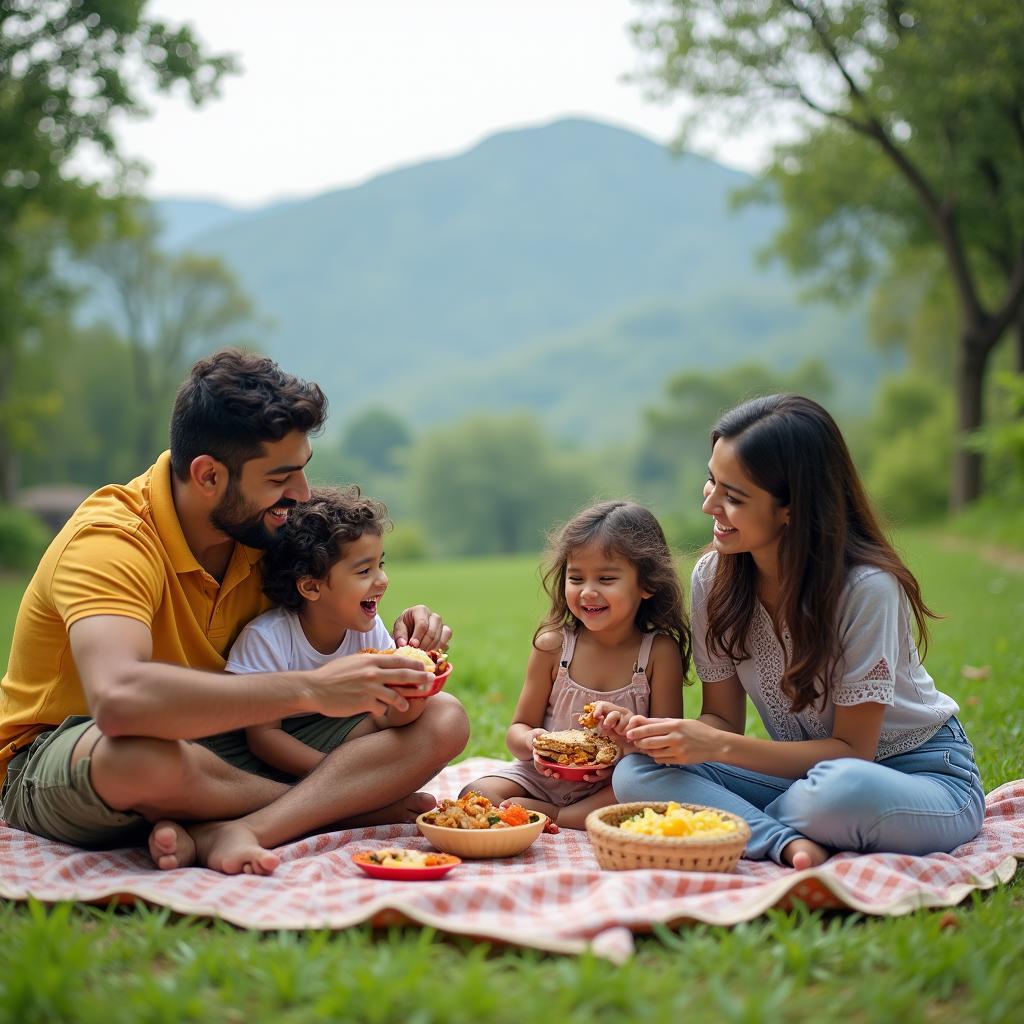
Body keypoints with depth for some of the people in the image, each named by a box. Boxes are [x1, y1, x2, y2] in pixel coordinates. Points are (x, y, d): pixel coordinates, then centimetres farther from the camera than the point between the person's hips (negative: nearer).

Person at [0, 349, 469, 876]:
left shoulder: (265, 528, -3)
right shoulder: (110, 542, -25)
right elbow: (118, 698, -45)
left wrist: (397, 637, -13)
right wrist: (310, 689, -42)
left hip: (219, 749, 6)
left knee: (442, 720, -10)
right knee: (140, 755, -45)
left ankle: (225, 834, -27)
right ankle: (325, 805, -16)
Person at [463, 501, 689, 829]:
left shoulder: (660, 652, -6)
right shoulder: (552, 645, -1)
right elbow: (518, 729, 5)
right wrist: (531, 742, -20)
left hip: (612, 787, -1)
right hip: (546, 776, 1)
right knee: (476, 796, -21)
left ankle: (556, 817, -21)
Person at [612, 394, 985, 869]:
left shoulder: (867, 587, -24)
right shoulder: (713, 577, -8)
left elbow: (852, 750, -19)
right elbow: (723, 717, -1)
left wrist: (720, 746, -30)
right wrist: (671, 733, -24)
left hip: (922, 773, -4)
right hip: (808, 770, 4)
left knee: (841, 790, -41)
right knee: (635, 773, -18)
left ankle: (737, 824, -11)